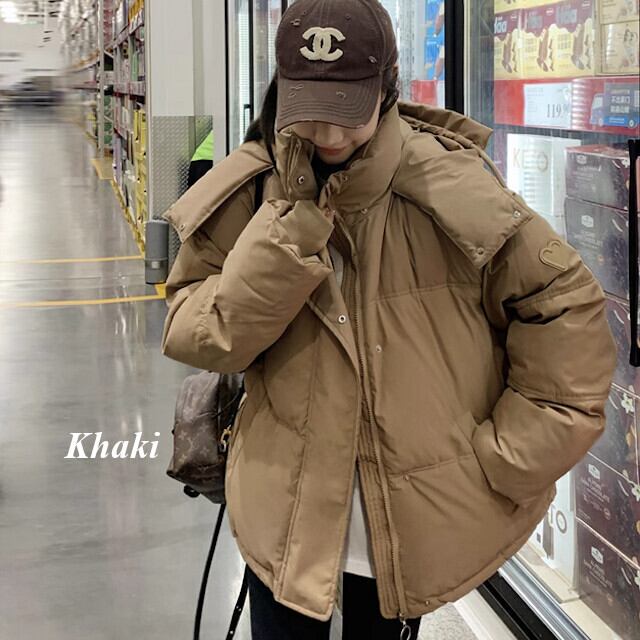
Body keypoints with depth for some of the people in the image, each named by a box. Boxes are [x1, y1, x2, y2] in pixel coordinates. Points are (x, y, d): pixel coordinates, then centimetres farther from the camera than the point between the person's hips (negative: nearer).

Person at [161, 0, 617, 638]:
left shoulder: (451, 189, -15)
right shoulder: (246, 196, -9)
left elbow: (567, 306, -6)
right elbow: (192, 336, -13)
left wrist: (509, 458, -7)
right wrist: (294, 224, -24)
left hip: (414, 529, 0)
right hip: (287, 516, 1)